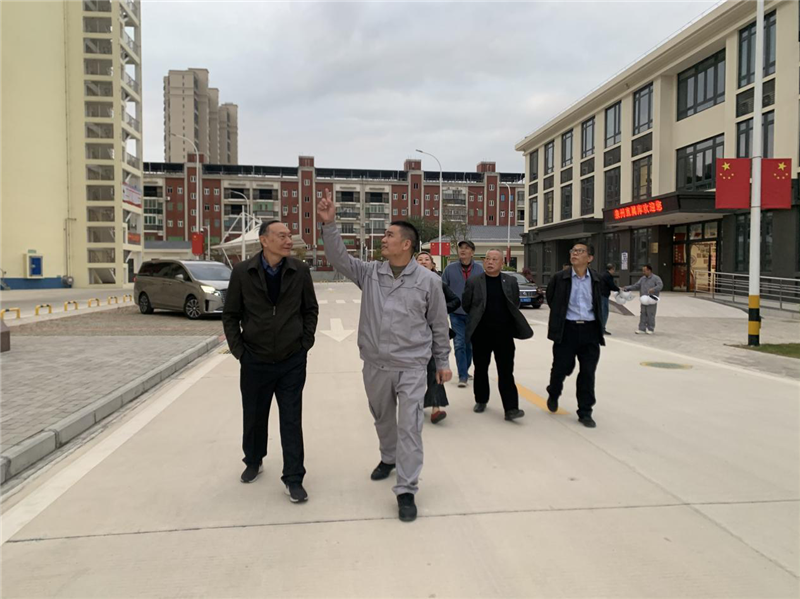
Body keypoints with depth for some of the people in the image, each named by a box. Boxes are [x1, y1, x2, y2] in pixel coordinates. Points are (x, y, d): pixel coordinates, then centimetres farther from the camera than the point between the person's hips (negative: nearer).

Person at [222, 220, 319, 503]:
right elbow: (230, 315, 2)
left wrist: (305, 343, 1)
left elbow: (311, 309, 5)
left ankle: (293, 478, 15)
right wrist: (238, 350, -2)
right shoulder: (242, 272, -7)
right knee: (254, 416, 17)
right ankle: (253, 461, 43)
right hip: (255, 361, 1)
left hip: (292, 362, 0)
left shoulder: (300, 270, -6)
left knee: (291, 420, 3)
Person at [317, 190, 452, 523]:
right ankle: (388, 458, 48)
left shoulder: (428, 280, -6)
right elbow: (339, 258, -8)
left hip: (412, 366, -4)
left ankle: (406, 491, 4)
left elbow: (439, 325, 1)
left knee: (409, 426, -4)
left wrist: (443, 362, 6)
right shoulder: (370, 273, 1)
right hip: (375, 365, 4)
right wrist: (329, 224, -20)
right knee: (383, 419, 22)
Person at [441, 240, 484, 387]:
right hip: (456, 314, -1)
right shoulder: (450, 269, -3)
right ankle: (462, 376, -1)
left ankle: (465, 370, 32)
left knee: (470, 344, 14)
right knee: (459, 344, -6)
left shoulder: (479, 269, -3)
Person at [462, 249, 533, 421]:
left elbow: (515, 304, 12)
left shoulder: (511, 282, 3)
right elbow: (466, 305, 6)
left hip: (504, 333, 0)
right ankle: (481, 400, 30)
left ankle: (511, 408, -2)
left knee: (506, 372, -2)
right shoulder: (473, 282, -2)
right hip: (481, 334, 0)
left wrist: (502, 317, 9)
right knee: (481, 369, 12)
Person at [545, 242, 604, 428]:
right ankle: (553, 394, 38)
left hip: (590, 330, 2)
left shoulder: (596, 279, 4)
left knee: (588, 373, 3)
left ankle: (585, 413, 14)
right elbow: (551, 300, 12)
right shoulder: (559, 278, -3)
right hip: (567, 329, -2)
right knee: (562, 368, 7)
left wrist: (599, 328, 15)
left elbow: (598, 306, 17)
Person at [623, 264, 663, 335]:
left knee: (650, 315, -4)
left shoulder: (656, 278, -5)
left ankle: (651, 329, 5)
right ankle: (642, 329, 8)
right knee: (643, 315, 5)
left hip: (652, 300, -6)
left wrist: (653, 289, -38)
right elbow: (636, 286, 12)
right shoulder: (643, 278, 14)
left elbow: (660, 285, -20)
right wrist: (627, 288, 2)